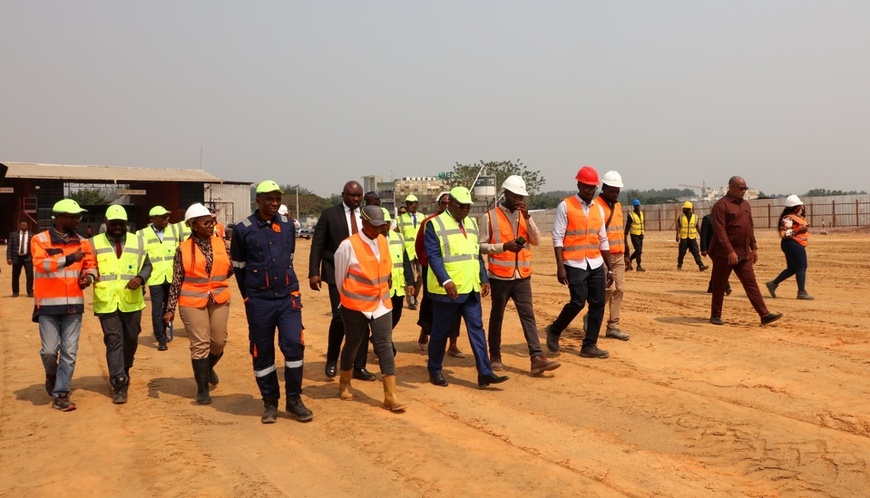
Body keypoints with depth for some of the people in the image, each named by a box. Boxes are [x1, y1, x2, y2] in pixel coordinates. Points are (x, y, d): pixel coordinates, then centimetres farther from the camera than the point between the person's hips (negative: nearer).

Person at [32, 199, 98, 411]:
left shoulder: (82, 242, 8)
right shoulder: (40, 240, -3)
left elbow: (91, 265, 15)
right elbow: (41, 264, -18)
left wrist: (88, 277, -8)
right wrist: (69, 258, -29)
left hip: (74, 304, 3)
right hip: (48, 304, -3)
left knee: (69, 351, 1)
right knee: (49, 350, -1)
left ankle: (60, 393, 11)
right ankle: (52, 376, 31)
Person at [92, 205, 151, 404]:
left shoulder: (137, 242, 9)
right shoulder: (95, 243, 4)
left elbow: (146, 265, 11)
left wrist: (140, 278, -10)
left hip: (131, 301, 2)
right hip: (106, 303, -2)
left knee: (131, 340, 12)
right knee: (113, 341, -4)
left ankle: (124, 372, 37)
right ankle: (119, 384, -2)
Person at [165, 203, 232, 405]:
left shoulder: (220, 243, 3)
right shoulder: (183, 249, -5)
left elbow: (231, 268, 10)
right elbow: (176, 280, -4)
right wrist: (170, 309, -6)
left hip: (219, 299, 3)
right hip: (193, 302, -3)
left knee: (219, 341, 9)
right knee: (200, 344, -1)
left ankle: (208, 368, 41)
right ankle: (202, 388, 13)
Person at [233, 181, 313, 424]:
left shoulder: (287, 225, 5)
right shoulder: (243, 229, -5)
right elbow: (239, 266, 4)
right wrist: (251, 297, 9)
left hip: (288, 297, 2)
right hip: (259, 301, -2)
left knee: (294, 345, -7)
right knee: (262, 353, 6)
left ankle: (294, 399, 8)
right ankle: (270, 402, 20)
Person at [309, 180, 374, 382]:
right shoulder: (329, 214, -2)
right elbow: (317, 245, -3)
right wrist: (314, 273, -12)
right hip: (337, 273, -3)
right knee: (340, 316, -10)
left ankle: (359, 367, 12)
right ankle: (332, 359, 15)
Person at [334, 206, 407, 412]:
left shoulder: (383, 241, 1)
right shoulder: (348, 245, -15)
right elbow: (340, 277, -4)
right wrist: (348, 297, 8)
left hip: (381, 303, 4)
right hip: (355, 305, -4)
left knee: (385, 346, -3)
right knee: (352, 345, 11)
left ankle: (390, 396, -3)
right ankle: (344, 384, 36)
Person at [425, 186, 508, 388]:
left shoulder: (471, 223, 14)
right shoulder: (435, 224, -7)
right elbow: (433, 256, -16)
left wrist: (484, 279, 11)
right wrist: (445, 280, -27)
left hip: (471, 289, 6)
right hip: (447, 290, -6)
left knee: (477, 329, 2)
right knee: (440, 331, 7)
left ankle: (485, 372, 4)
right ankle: (434, 371, 21)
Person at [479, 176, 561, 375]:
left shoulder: (524, 215, 10)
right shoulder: (490, 216, -5)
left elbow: (537, 241, 0)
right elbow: (481, 246, -6)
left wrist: (527, 217, -11)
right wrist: (504, 246, -20)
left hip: (522, 276, 4)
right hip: (499, 276, -4)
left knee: (528, 315, -2)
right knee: (497, 316, 8)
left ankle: (537, 358, -6)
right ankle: (495, 355, 21)